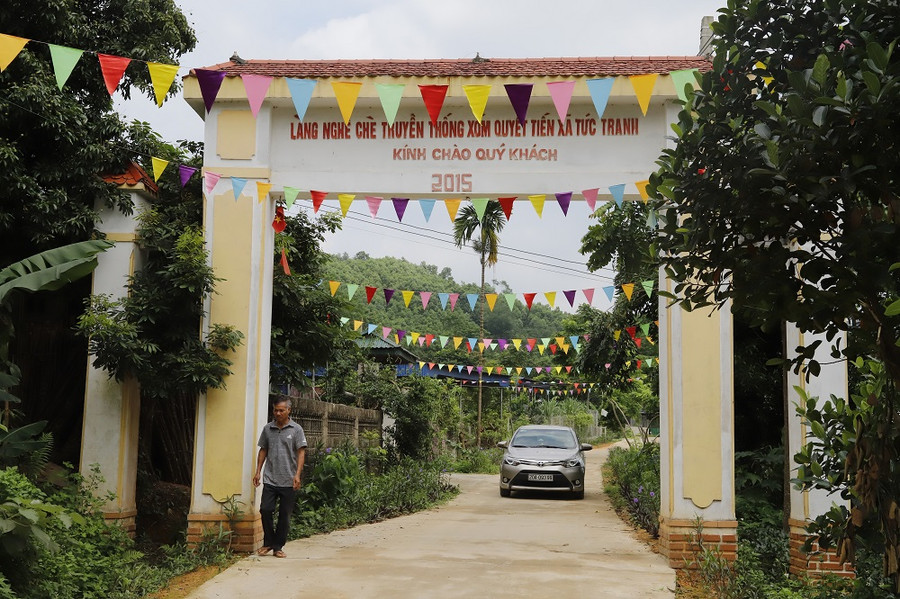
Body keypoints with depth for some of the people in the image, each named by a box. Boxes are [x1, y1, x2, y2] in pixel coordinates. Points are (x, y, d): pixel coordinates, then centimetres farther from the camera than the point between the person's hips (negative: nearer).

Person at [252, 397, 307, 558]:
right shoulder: (267, 429, 9)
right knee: (265, 510, -5)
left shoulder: (296, 429, 0)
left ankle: (278, 546, 14)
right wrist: (258, 471, 9)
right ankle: (268, 543, 13)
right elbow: (263, 450, 17)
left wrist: (297, 474, -13)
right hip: (270, 479, 2)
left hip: (288, 481, -2)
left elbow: (301, 452, -3)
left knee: (285, 515, 3)